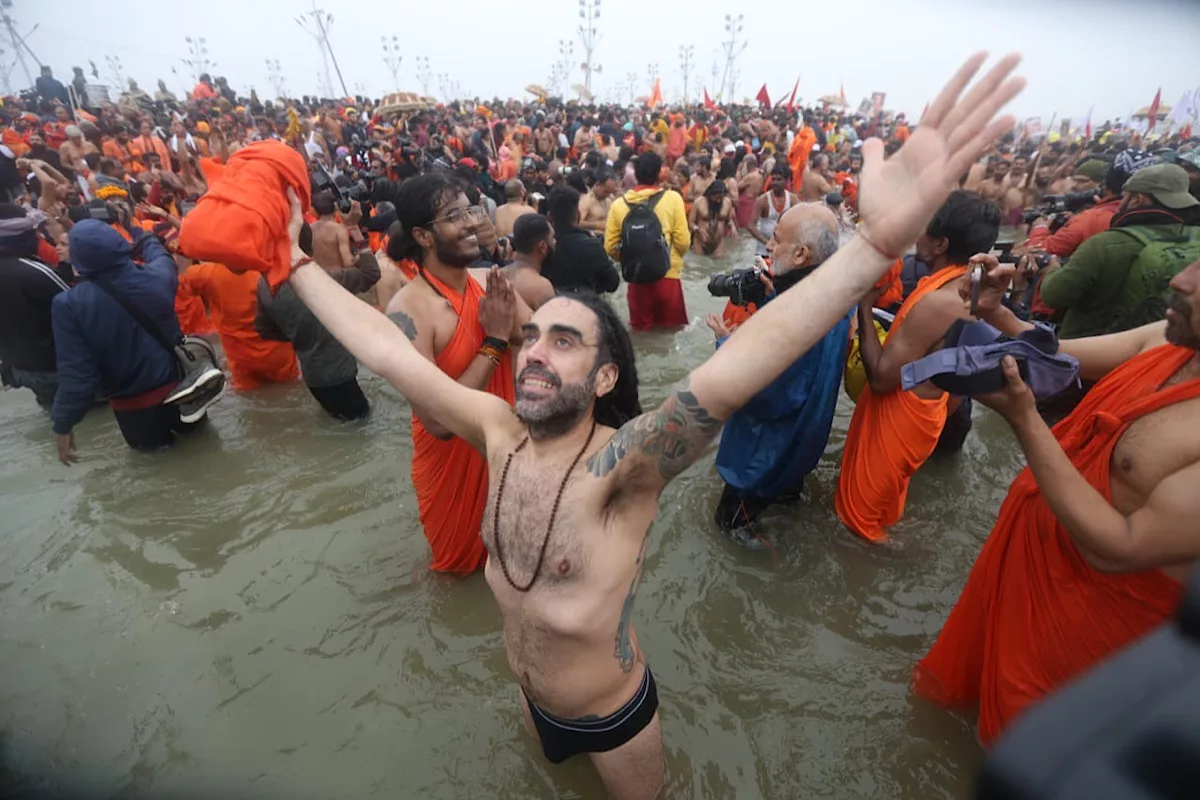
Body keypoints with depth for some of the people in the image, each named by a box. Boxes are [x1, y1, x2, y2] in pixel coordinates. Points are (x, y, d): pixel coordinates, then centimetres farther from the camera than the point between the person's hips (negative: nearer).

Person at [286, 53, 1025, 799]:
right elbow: (387, 350, -17)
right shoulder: (500, 432, -20)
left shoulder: (620, 463, -36)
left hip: (614, 713, -5)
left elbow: (719, 382, -54)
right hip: (532, 698, 5)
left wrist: (880, 241, -66)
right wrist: (296, 260, -10)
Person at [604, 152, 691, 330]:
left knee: (641, 331, 17)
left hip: (636, 277, 2)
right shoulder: (672, 198, -5)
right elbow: (683, 242, -7)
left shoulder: (619, 204, 0)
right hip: (668, 275, -2)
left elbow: (610, 247, 3)